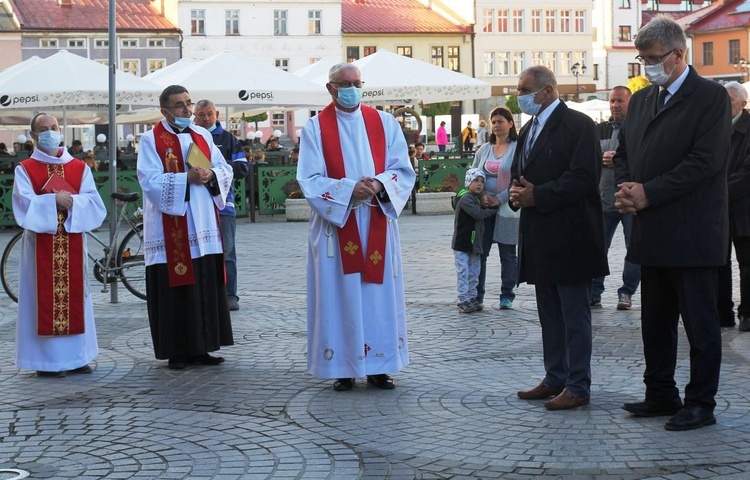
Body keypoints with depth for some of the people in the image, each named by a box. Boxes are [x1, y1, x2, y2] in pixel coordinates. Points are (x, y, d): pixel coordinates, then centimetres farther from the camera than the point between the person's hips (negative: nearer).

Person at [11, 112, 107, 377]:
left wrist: (72, 201, -17)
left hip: (72, 242, 3)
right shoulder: (25, 169, 3)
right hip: (41, 243, -3)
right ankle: (47, 360, 1)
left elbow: (94, 201, -1)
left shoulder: (79, 168, 10)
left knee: (74, 295, 5)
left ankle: (77, 356, 12)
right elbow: (24, 204, -11)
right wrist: (53, 200, -21)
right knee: (44, 297, -3)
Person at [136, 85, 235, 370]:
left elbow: (225, 170, 12)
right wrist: (187, 178, -21)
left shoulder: (202, 135, 13)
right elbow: (150, 181, -14)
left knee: (207, 288, 5)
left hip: (203, 229, 5)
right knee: (175, 290, -3)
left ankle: (200, 348, 14)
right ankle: (176, 352, 5)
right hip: (170, 232, -5)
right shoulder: (151, 140, -3)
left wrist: (211, 174, -10)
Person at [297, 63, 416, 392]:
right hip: (335, 224, -2)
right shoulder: (315, 127, 0)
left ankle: (379, 366, 12)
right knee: (339, 295, 0)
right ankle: (343, 368, 6)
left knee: (379, 293, 4)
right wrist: (349, 189, -21)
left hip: (377, 225, 2)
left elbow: (403, 170, 3)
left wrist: (379, 185, -18)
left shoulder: (384, 123, 7)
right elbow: (310, 180, -7)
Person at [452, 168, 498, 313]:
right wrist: (493, 210, -8)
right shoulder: (465, 198, -14)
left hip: (474, 244, 9)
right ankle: (463, 301, -4)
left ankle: (472, 298, 20)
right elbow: (478, 214, -20)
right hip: (462, 244, -9)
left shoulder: (477, 199, 17)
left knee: (474, 274, 13)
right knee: (463, 272, -6)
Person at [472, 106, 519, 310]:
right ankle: (476, 296, 7)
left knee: (508, 254, 4)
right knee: (479, 252, 2)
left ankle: (506, 297, 12)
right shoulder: (484, 150, 12)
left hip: (507, 208, -4)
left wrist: (499, 199, -16)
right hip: (483, 208, 4)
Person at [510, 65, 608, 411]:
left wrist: (536, 195, -19)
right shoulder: (529, 129, 17)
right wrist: (518, 192, -2)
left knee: (575, 315, -1)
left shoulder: (578, 125, -11)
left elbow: (583, 178, -19)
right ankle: (555, 379, 24)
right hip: (540, 239, 9)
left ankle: (578, 387, 4)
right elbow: (520, 174, 22)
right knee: (549, 314, 15)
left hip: (569, 236, -9)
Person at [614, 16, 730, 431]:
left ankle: (701, 404, 8)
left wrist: (648, 193, -17)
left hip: (692, 235, -7)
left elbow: (705, 162, -17)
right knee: (655, 322, 13)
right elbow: (623, 154, 19)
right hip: (652, 234, 7)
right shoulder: (640, 100, 15)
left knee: (700, 322, 1)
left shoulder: (710, 97, -8)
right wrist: (626, 189, -3)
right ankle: (661, 395, 24)